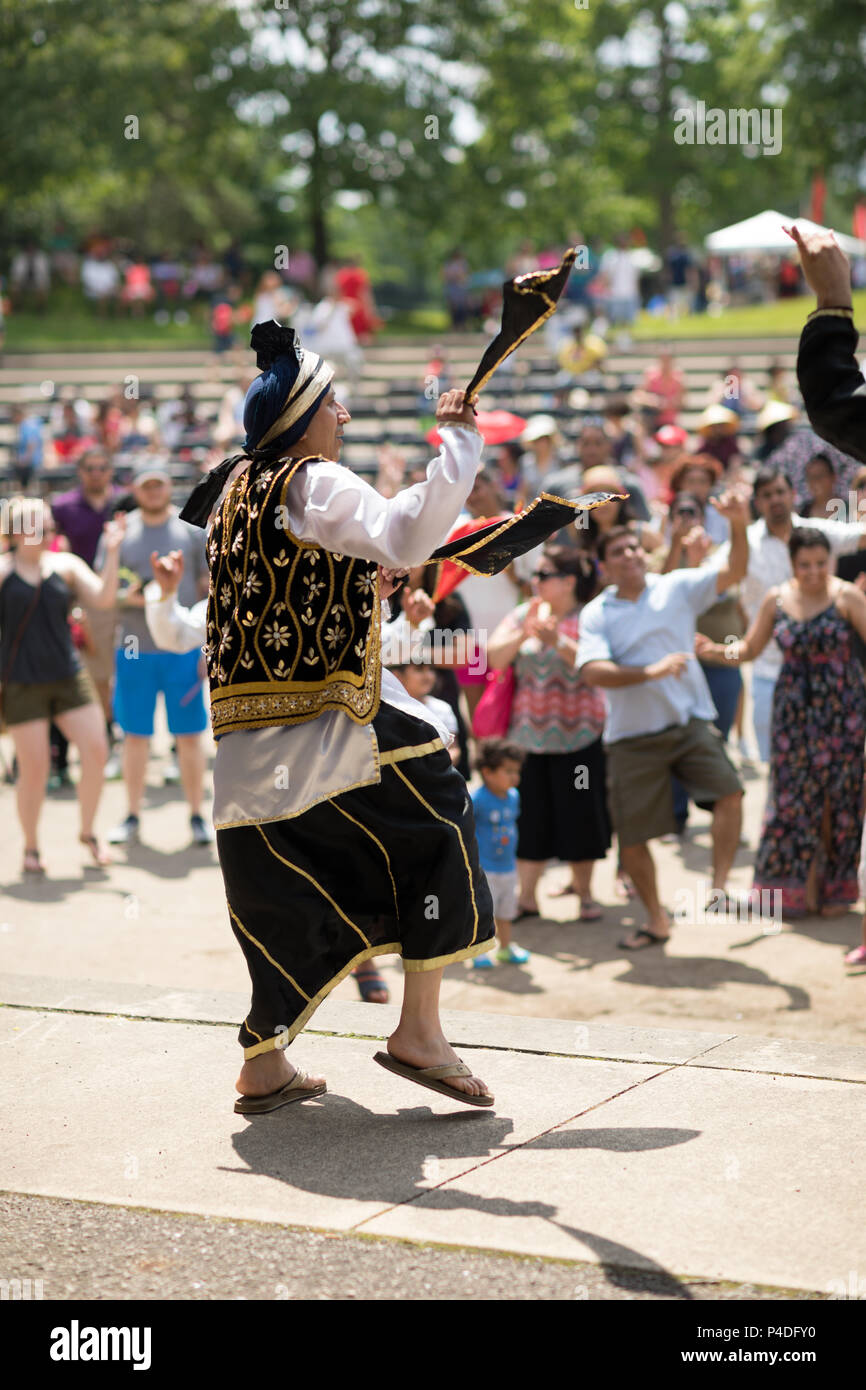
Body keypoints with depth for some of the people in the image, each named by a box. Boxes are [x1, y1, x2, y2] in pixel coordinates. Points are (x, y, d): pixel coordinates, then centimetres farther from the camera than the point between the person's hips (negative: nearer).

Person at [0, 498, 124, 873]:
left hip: (69, 677, 3)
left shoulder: (66, 565, 4)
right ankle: (31, 848, 19)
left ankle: (88, 832, 19)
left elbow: (103, 598, -6)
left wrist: (112, 553, -13)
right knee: (34, 769, -1)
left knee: (96, 752, -3)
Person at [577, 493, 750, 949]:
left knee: (728, 791, -24)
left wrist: (739, 525, -22)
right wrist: (651, 672, -24)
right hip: (632, 736, 0)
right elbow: (593, 672, -13)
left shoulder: (677, 588, 4)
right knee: (631, 835, 4)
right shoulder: (596, 614, 1)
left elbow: (733, 572, -6)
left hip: (690, 722, 0)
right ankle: (656, 920, 23)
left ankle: (719, 885, -12)